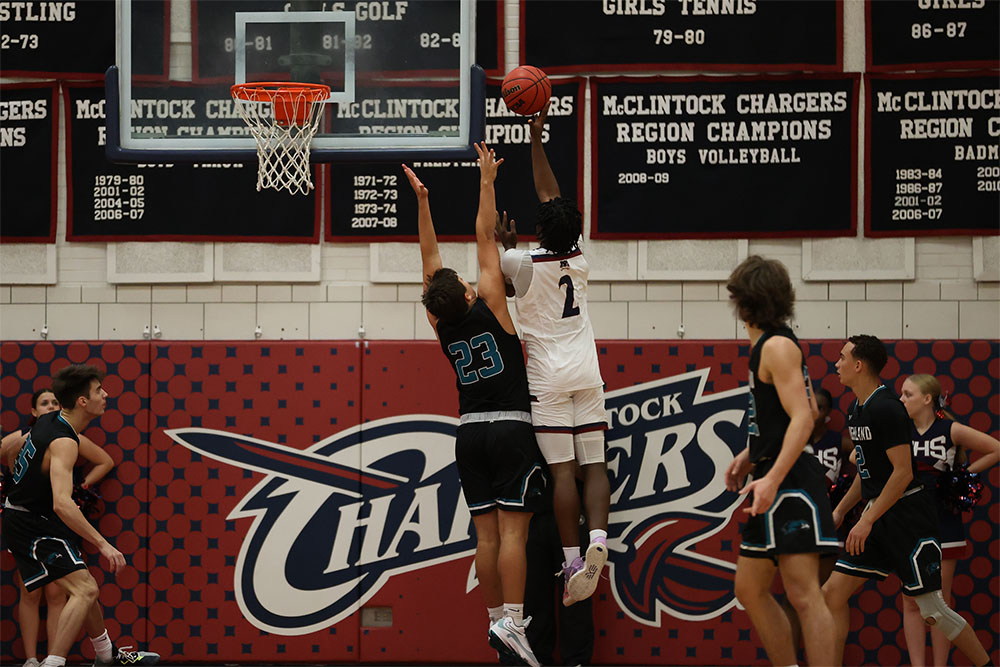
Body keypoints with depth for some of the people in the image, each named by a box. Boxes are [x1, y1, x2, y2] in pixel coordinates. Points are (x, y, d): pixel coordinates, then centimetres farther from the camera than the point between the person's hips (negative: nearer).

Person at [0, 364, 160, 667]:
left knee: (82, 588, 22)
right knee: (84, 589, -21)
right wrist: (103, 544, -39)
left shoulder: (48, 421, 2)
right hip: (31, 525, -10)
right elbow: (62, 504, -39)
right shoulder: (63, 442, -28)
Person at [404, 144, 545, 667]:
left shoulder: (442, 328, 1)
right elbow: (485, 238, -7)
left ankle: (496, 620, 6)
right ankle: (512, 622, -17)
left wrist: (422, 201, 10)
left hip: (470, 431, 5)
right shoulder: (489, 310, -10)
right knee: (513, 529, -9)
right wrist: (486, 181, -3)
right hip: (511, 428, -5)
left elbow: (430, 259, 8)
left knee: (486, 532, 5)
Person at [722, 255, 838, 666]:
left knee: (802, 594, -14)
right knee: (750, 591, 13)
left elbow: (803, 417, -21)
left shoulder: (777, 346, -12)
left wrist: (772, 478, -29)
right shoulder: (769, 345, 17)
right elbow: (804, 410, 27)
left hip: (791, 482, -11)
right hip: (774, 483, 11)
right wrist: (752, 454, 25)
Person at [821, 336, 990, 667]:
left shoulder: (885, 408, -17)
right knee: (833, 591, 1)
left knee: (932, 609, -7)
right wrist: (839, 511, 19)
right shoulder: (856, 409, 13)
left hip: (907, 515, -9)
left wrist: (867, 521, -20)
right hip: (878, 514, 9)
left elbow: (903, 472, -20)